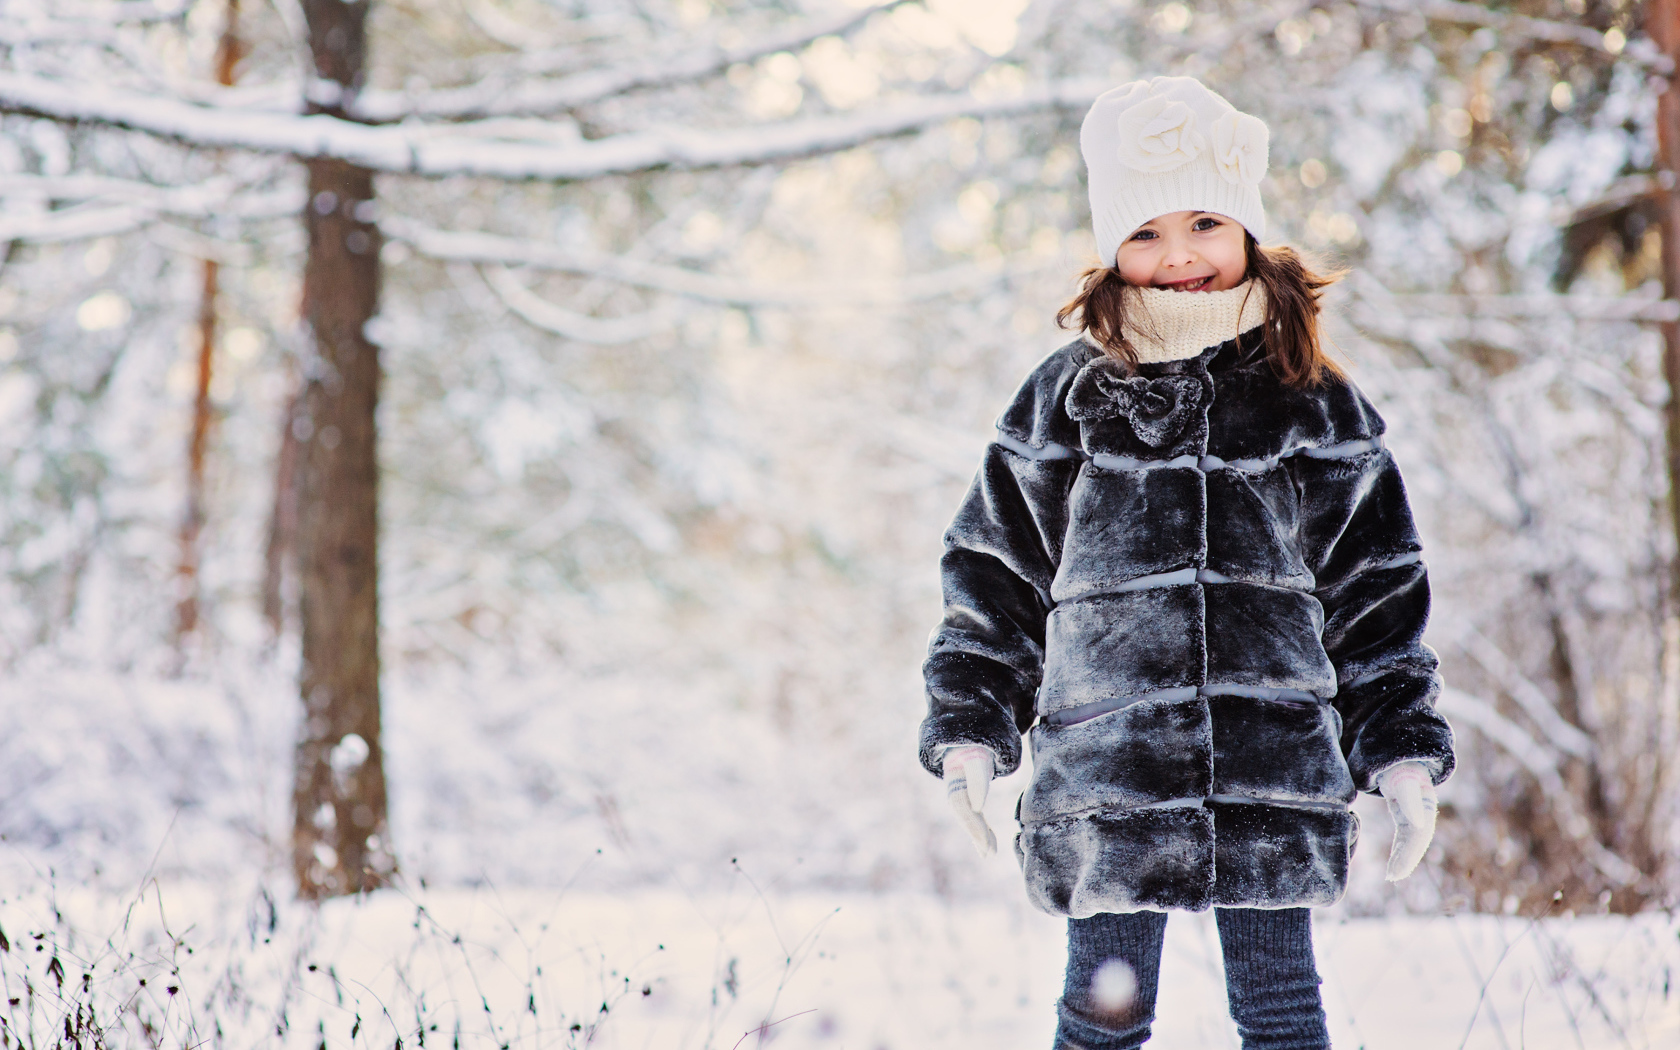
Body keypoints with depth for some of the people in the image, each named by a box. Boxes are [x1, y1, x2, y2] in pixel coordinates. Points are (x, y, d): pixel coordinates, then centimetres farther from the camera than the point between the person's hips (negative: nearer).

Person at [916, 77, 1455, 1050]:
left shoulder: (1317, 410, 8)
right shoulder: (1063, 404, 7)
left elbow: (1380, 597, 12)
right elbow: (992, 580, 10)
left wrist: (1407, 753, 6)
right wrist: (969, 732, 3)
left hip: (1276, 777, 0)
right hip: (1104, 778, 0)